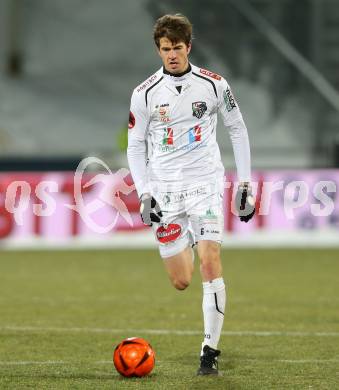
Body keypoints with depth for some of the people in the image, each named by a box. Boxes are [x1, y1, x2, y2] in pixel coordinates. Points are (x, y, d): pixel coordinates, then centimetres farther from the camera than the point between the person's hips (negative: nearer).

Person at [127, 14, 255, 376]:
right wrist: (143, 194, -5)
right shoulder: (145, 93, -1)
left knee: (210, 263, -17)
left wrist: (245, 185, 6)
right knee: (181, 282, 0)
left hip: (205, 184, -1)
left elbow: (238, 129, 9)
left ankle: (210, 350, -10)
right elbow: (135, 146, 6)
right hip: (164, 189, 1)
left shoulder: (213, 84, -2)